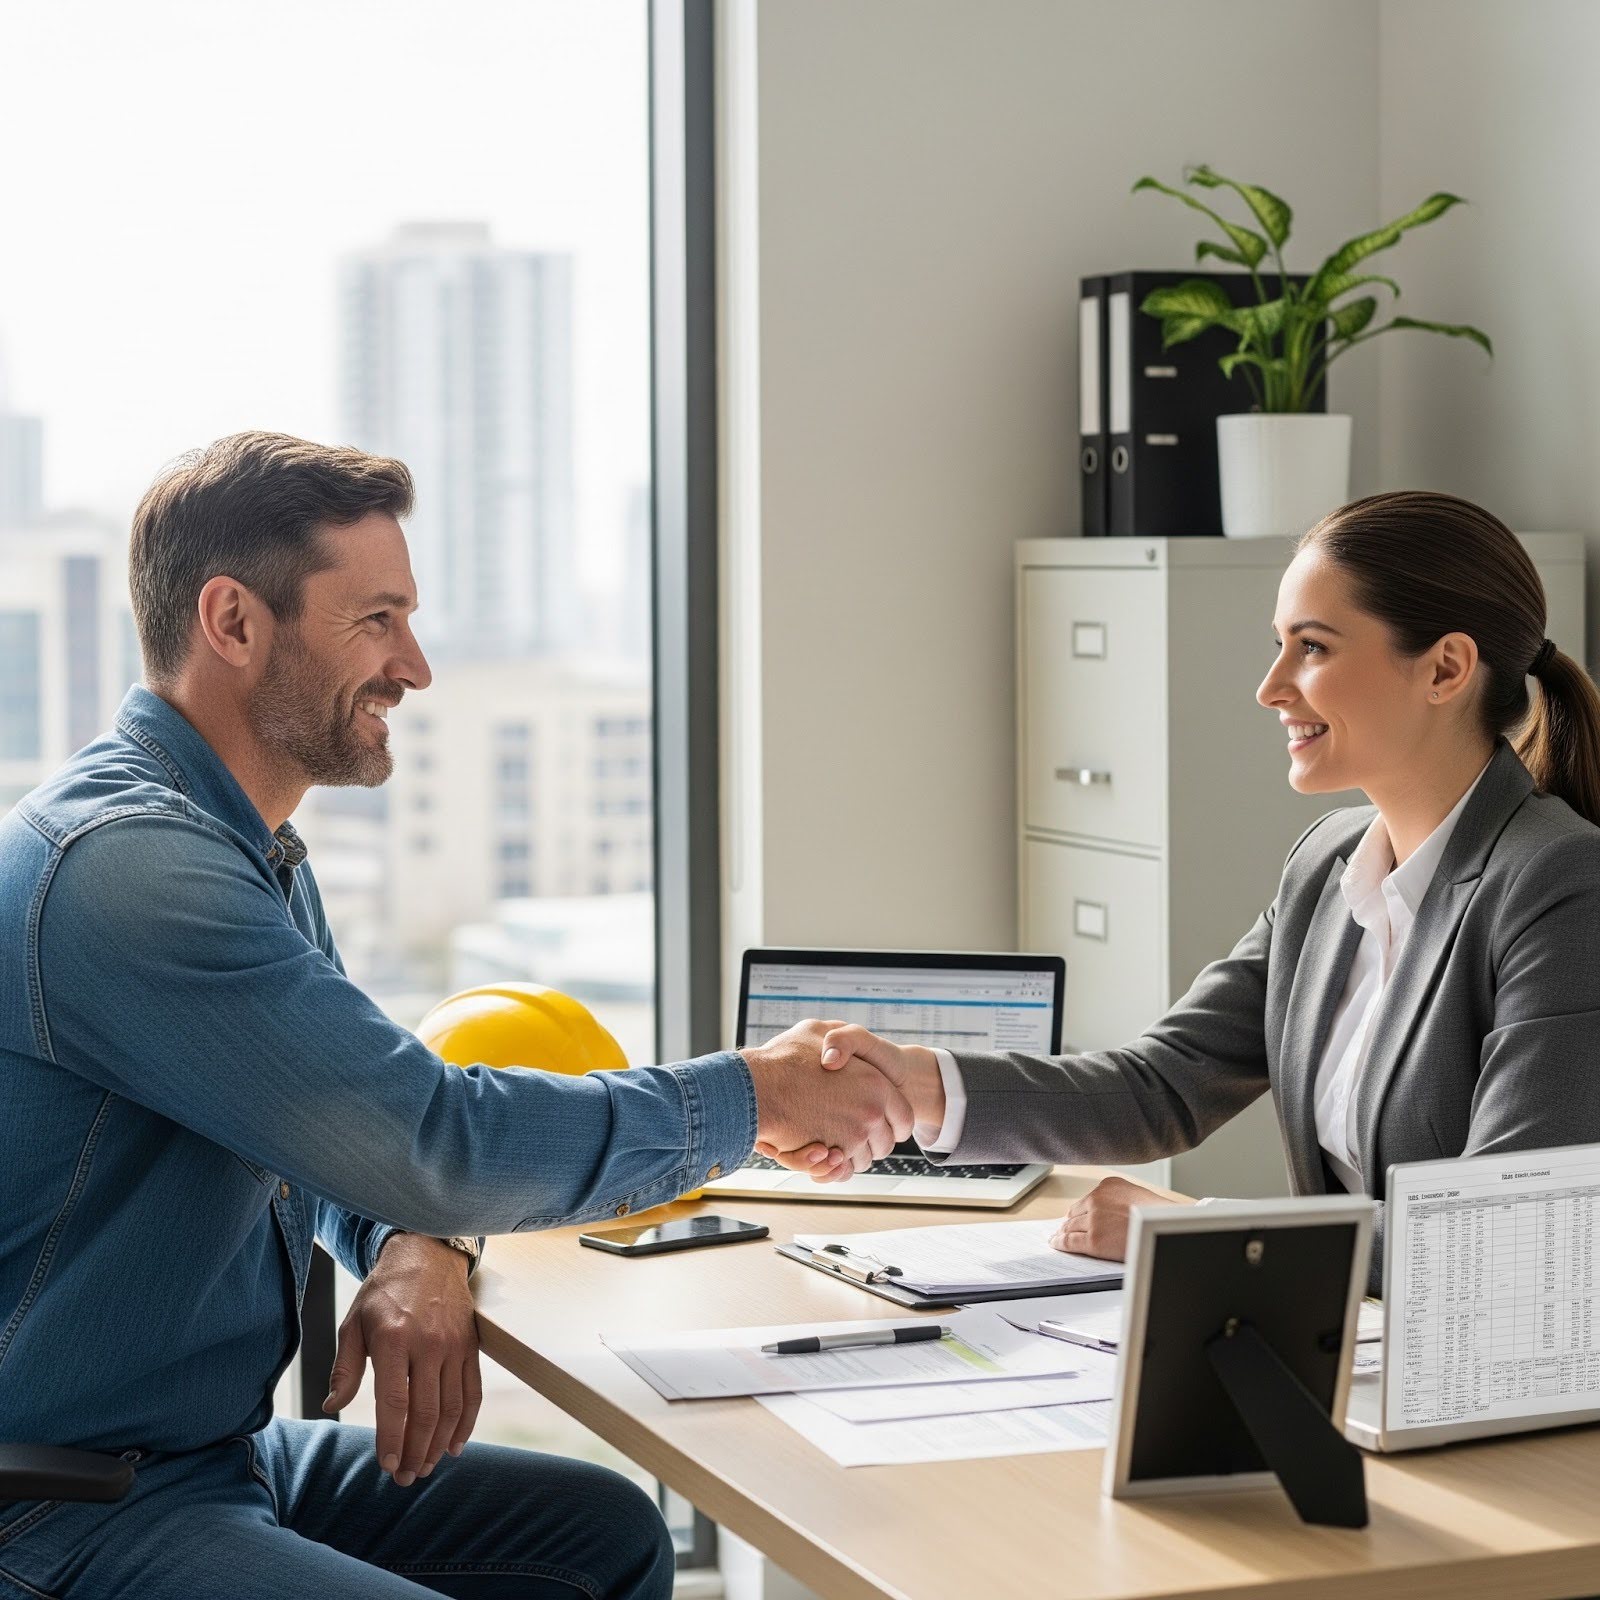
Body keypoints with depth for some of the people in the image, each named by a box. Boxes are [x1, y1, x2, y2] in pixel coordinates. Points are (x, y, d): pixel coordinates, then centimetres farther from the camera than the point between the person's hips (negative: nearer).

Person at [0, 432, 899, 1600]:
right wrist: (753, 1097, -15)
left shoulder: (257, 852, 12)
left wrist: (423, 1250, -6)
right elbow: (434, 1141, -25)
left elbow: (358, 1133, 18)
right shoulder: (126, 864, -23)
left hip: (224, 1450, 10)